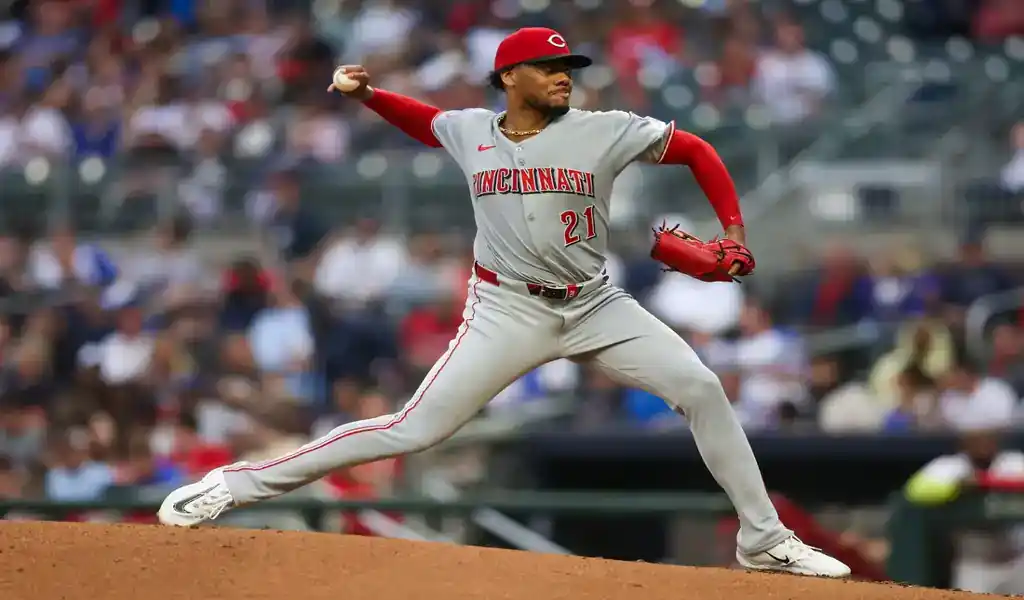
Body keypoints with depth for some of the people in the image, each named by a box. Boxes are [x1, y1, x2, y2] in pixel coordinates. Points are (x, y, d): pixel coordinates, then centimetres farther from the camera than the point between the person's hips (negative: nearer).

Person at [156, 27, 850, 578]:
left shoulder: (605, 131, -6)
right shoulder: (471, 131, 0)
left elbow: (697, 150, 1)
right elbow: (425, 120, 23)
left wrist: (733, 230, -9)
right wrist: (366, 95, 4)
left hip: (596, 306, 2)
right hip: (508, 311, -2)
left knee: (702, 389, -10)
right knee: (415, 429, -11)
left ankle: (764, 540, 3)